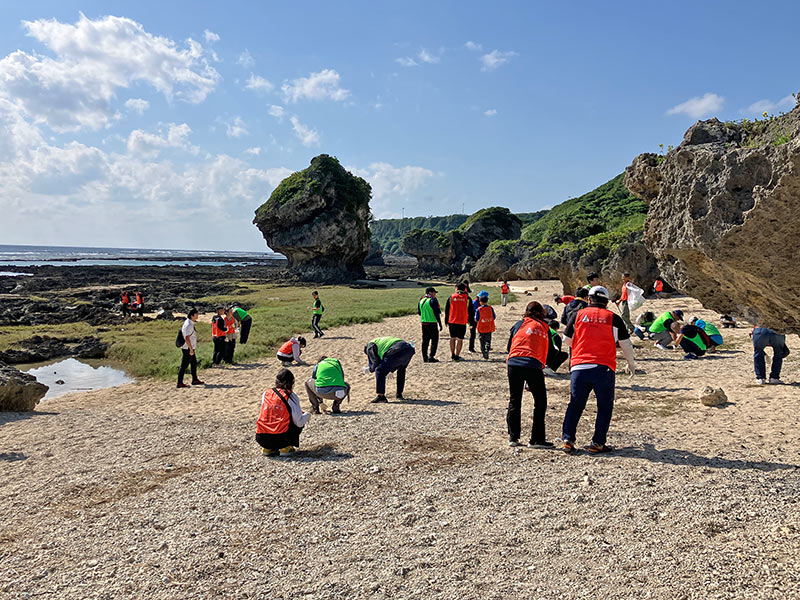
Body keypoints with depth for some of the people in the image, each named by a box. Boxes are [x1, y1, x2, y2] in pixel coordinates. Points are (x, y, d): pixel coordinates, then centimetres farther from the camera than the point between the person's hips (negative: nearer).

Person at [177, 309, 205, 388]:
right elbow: (187, 338, -25)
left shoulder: (189, 322, 10)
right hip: (188, 348, -10)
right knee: (184, 365, -4)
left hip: (191, 348, 10)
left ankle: (195, 380, 27)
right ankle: (180, 383, 1)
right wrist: (191, 349, -23)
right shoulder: (189, 325, -21)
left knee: (194, 364, 17)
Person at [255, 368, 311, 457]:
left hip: (261, 439, 5)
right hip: (280, 439, -5)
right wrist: (307, 416, 19)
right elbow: (299, 422, -6)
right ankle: (285, 448, 7)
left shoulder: (266, 394, 11)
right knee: (300, 423, 20)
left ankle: (267, 449, 17)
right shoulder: (291, 396, -1)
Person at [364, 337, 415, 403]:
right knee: (401, 370, 32)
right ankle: (399, 394, 32)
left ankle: (380, 396, -2)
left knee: (379, 371, 2)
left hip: (397, 352, -8)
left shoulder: (370, 347, 18)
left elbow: (376, 361, 9)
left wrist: (371, 369, 29)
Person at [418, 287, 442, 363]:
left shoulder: (421, 300, 11)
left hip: (423, 323, 7)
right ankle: (431, 357, -6)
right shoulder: (433, 300, -10)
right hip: (432, 323, -7)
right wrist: (440, 324, -8)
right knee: (434, 340, 0)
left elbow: (419, 313, 17)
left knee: (425, 341, 12)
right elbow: (437, 313, -12)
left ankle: (425, 358, 13)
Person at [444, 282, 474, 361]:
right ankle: (457, 355, 0)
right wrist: (471, 322, 10)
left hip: (452, 321, 2)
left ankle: (452, 354, 19)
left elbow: (446, 310, 8)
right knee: (460, 339, 2)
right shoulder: (467, 298, -2)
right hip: (462, 322, -2)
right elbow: (470, 311, 2)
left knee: (453, 338, 15)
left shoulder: (451, 297, 3)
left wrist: (446, 321, 16)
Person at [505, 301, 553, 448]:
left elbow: (509, 346, 17)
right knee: (540, 402, 10)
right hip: (533, 366, -2)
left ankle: (513, 437, 16)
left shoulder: (519, 324, 12)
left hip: (513, 364, 2)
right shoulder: (545, 329, 13)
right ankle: (536, 439, 9)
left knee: (514, 401, 13)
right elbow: (548, 352, 14)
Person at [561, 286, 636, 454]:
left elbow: (568, 340, 13)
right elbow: (626, 344, 7)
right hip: (604, 368, -1)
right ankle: (597, 443, 9)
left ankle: (567, 439, 5)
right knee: (605, 406, 11)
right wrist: (631, 364, 23)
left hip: (579, 367, 2)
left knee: (575, 404, 11)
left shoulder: (579, 315, 6)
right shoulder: (613, 318, 3)